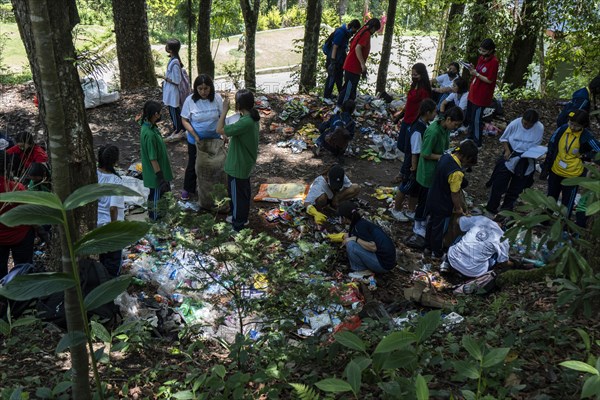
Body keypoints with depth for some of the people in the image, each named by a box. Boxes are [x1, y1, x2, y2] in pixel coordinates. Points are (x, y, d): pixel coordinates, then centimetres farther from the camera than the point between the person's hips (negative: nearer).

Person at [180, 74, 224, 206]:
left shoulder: (217, 98, -14)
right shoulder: (190, 100, -18)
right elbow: (184, 121, -12)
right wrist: (195, 136, -20)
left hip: (214, 139, 1)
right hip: (195, 140, -1)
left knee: (214, 164, 15)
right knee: (193, 165, 15)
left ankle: (212, 189, 36)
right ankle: (187, 188, 37)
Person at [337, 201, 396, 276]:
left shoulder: (360, 226, -17)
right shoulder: (362, 222, 10)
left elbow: (373, 247, -25)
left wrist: (355, 239, -16)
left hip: (383, 264, -9)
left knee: (350, 245, -16)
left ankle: (363, 271, 0)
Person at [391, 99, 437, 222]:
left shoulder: (425, 125, -3)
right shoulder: (418, 131, -31)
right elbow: (415, 153, -25)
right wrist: (413, 168, -18)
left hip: (422, 164, 8)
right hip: (414, 165, -8)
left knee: (416, 189, 22)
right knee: (405, 187, 12)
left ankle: (411, 212, 40)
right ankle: (396, 210, 34)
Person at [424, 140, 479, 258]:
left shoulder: (445, 157, -10)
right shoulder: (456, 172, -35)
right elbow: (455, 194, -24)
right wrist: (459, 209, -6)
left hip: (433, 199, 8)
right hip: (443, 206, -8)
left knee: (431, 222, 26)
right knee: (439, 229, 14)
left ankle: (428, 245, 47)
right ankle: (437, 252, 34)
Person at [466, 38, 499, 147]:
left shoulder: (494, 62, -19)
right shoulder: (481, 58, 6)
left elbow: (489, 80, -18)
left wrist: (476, 74, -20)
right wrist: (472, 70, -7)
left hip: (481, 96, -9)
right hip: (473, 92, 9)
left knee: (476, 120, 1)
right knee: (469, 117, 20)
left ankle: (477, 143, 16)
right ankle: (471, 137, 38)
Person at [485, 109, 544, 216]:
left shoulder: (540, 128, -13)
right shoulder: (515, 124, -15)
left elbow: (536, 145, -1)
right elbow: (504, 138, -2)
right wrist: (507, 150, -16)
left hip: (526, 161, 1)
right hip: (510, 157, -1)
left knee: (516, 188, 13)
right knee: (499, 184, 1)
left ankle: (506, 210, 31)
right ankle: (491, 208, 15)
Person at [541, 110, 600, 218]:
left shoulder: (587, 137, -20)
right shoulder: (562, 129, -10)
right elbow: (551, 148, 0)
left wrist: (586, 155, -19)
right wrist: (545, 169, 4)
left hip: (572, 176, -4)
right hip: (555, 172, 4)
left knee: (567, 203, 7)